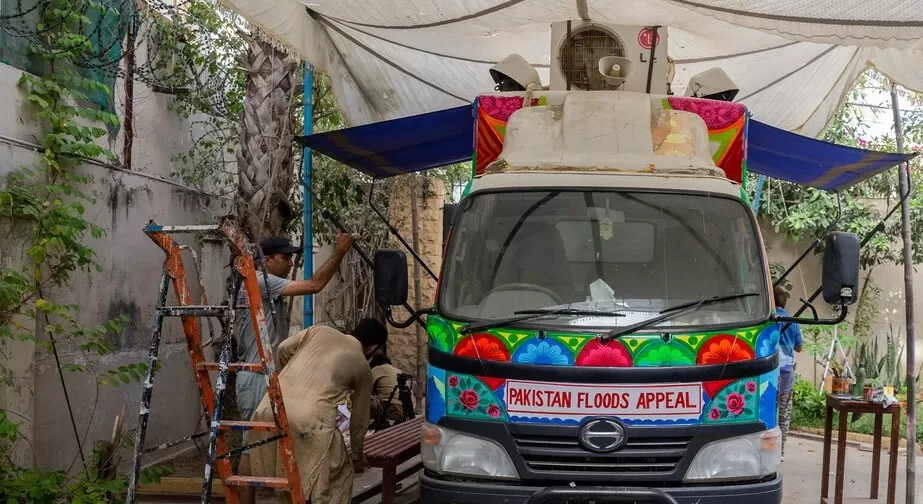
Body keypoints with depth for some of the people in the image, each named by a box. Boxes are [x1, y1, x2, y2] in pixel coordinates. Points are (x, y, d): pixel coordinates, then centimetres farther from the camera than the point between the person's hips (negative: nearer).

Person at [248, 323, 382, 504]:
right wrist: (357, 455, 35)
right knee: (337, 478, 15)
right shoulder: (362, 366, 15)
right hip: (310, 419, -4)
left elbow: (284, 349, 19)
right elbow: (359, 417, 22)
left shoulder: (320, 331, 20)